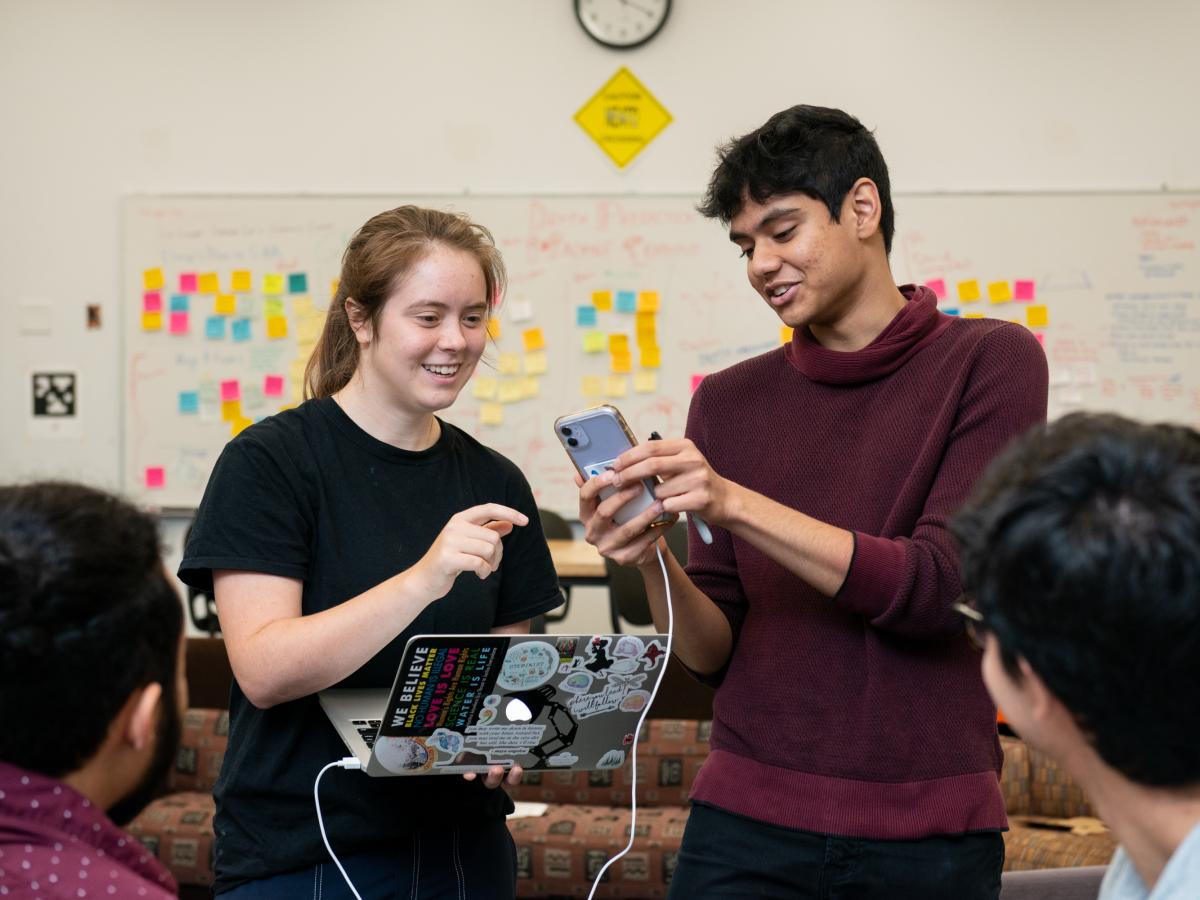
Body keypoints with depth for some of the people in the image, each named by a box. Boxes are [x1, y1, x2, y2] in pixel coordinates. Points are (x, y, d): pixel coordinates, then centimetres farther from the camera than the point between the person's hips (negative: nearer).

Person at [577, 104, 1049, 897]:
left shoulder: (989, 360, -2)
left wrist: (733, 504, -19)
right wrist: (652, 560, -13)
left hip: (930, 830, -2)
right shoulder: (728, 402, 7)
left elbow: (941, 585, -12)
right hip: (750, 824, 2)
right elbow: (718, 655, 7)